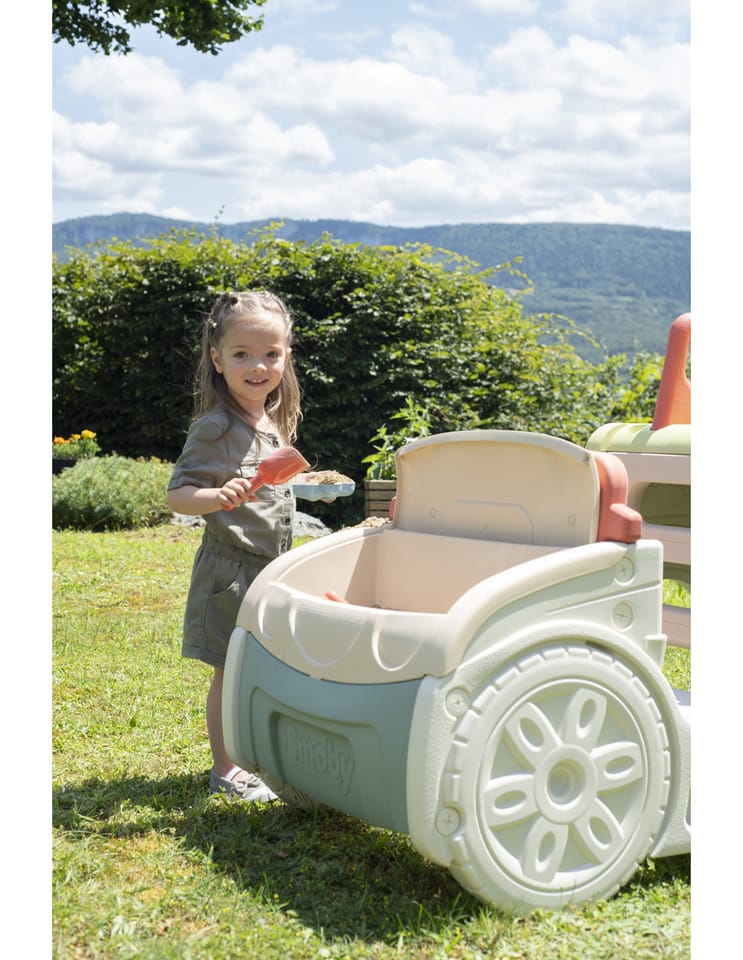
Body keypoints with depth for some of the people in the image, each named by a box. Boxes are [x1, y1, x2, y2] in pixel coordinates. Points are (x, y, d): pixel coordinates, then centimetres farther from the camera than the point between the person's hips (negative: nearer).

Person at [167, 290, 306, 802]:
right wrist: (219, 498, -37)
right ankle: (225, 769, 16)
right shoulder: (215, 428, -17)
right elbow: (179, 494, -22)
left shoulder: (275, 423, 8)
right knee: (230, 672, 3)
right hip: (232, 565, -8)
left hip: (271, 566, 8)